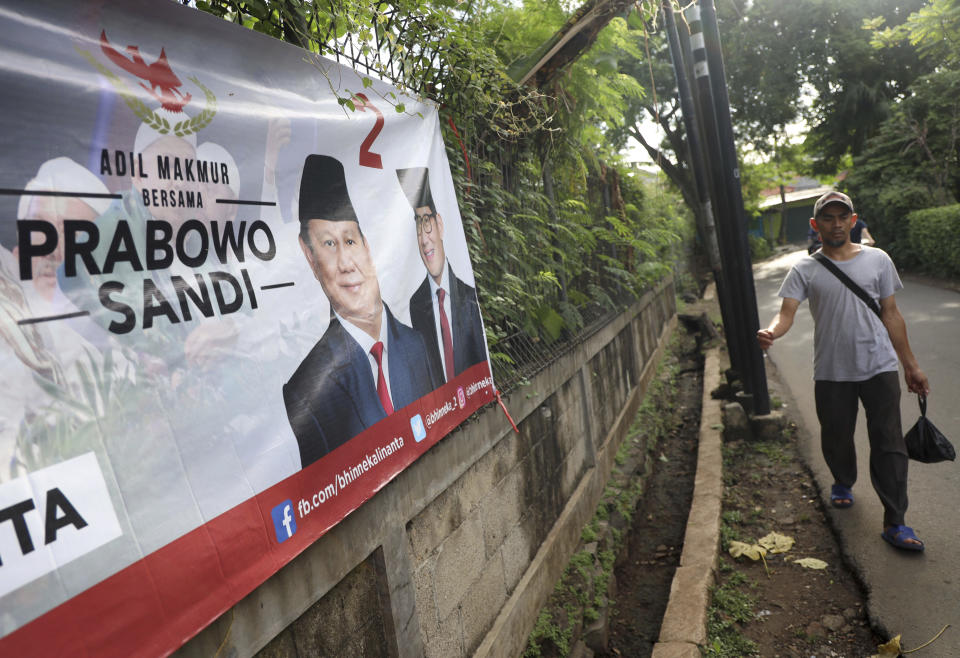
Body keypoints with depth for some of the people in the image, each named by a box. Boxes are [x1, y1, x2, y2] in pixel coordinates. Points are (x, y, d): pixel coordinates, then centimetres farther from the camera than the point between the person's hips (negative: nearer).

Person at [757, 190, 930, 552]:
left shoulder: (878, 260, 4)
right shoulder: (805, 270, -1)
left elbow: (891, 315, 9)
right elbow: (787, 313, -14)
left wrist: (911, 366, 10)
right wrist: (770, 332, -38)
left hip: (879, 367, 1)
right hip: (831, 372, 0)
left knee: (888, 443, 0)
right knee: (836, 438, 13)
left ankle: (895, 522, 8)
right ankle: (843, 483, 43)